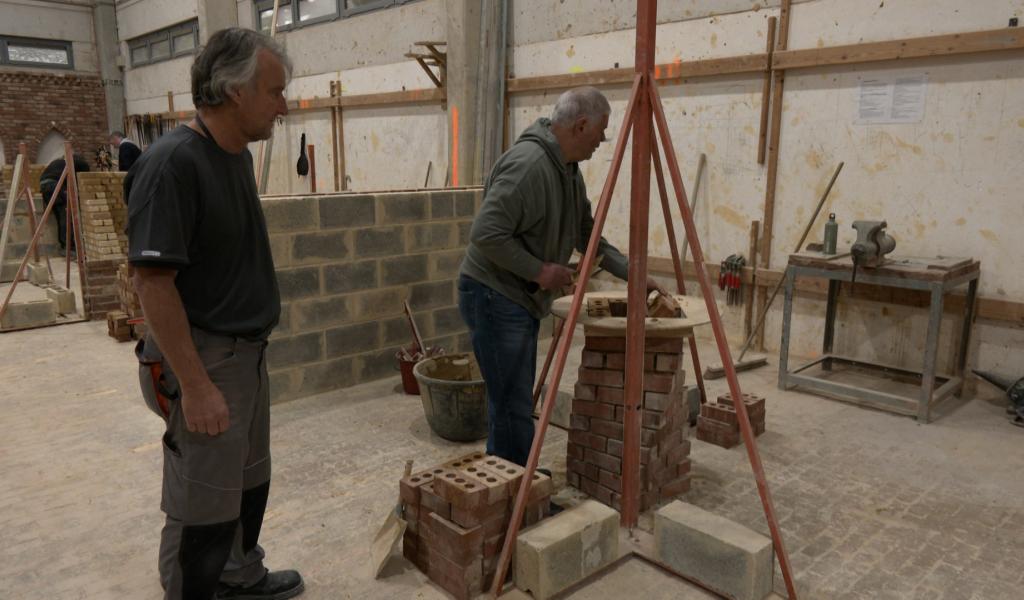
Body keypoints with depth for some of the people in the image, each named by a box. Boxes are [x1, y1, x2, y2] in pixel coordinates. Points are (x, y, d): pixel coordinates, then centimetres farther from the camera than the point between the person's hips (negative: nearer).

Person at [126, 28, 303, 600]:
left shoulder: (238, 155, 6)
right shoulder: (172, 163, -22)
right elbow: (153, 281, -23)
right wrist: (195, 386, -23)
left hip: (248, 352, 9)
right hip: (203, 358, -9)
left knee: (250, 481, 23)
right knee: (204, 506, 5)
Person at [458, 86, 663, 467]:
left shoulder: (569, 169, 11)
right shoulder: (527, 163, -22)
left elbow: (588, 235, 18)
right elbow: (486, 233, -27)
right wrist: (539, 270, -20)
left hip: (522, 298, 10)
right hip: (494, 296, -10)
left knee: (511, 402, 18)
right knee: (514, 406, -5)